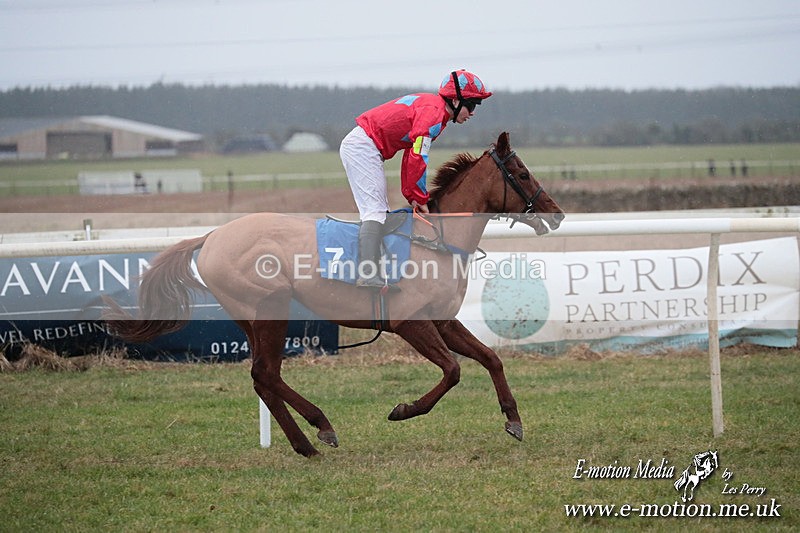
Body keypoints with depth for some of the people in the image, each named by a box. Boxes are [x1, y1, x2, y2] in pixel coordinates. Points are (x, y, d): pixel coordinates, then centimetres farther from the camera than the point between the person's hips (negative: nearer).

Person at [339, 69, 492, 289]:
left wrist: (412, 196, 12)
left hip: (356, 146, 11)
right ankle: (369, 277, -29)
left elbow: (410, 156, 18)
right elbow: (417, 158, -21)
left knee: (380, 211, 13)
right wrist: (420, 199, -12)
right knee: (375, 212, -18)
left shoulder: (430, 106, 17)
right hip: (363, 148, -11)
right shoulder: (434, 111, -15)